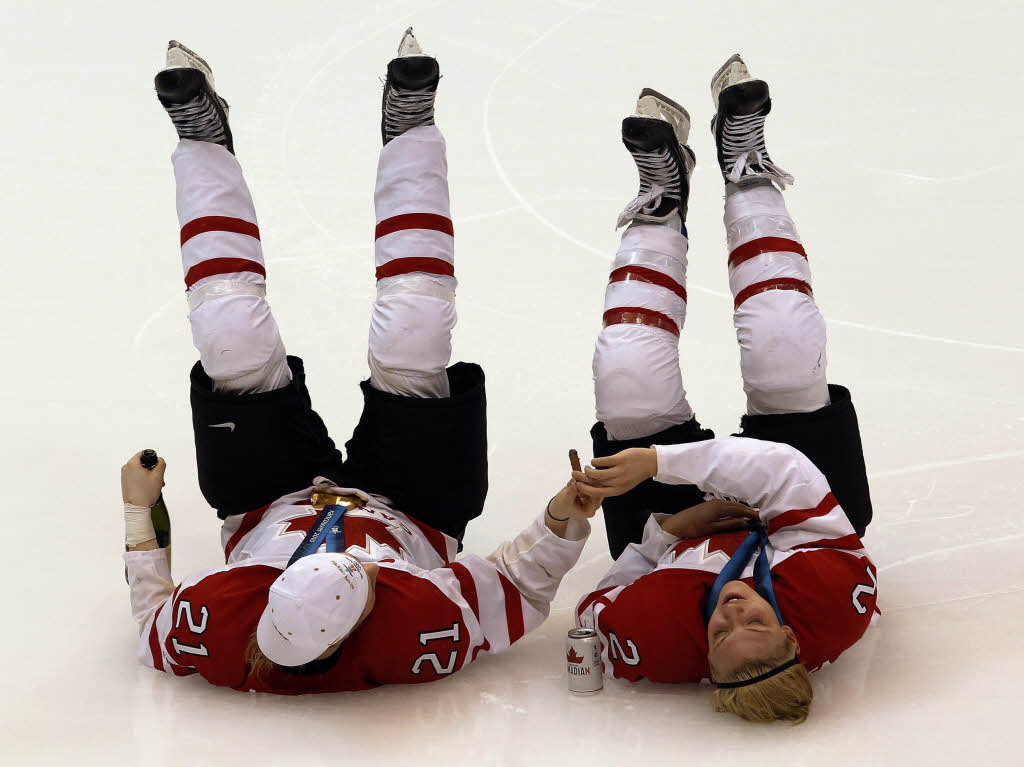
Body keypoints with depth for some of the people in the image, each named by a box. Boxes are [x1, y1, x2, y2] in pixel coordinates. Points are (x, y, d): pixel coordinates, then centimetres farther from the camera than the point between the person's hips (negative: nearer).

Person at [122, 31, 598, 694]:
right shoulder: (432, 635, -44)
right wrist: (564, 524, -36)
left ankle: (203, 140, 7)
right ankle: (408, 126, 5)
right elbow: (524, 592, -24)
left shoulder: (209, 629, -42)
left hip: (265, 508, 1)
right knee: (412, 357, -19)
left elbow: (154, 621, -17)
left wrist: (139, 513, -13)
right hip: (413, 512, 0)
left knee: (237, 350, -17)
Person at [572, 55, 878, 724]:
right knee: (790, 369, -19)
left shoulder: (653, 643, -46)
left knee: (630, 395, -20)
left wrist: (664, 530, -35)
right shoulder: (836, 601, -46)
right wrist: (661, 461, -46)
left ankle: (663, 195, 5)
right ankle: (745, 169, 4)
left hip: (676, 529, 0)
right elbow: (789, 472, -44)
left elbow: (594, 616, -23)